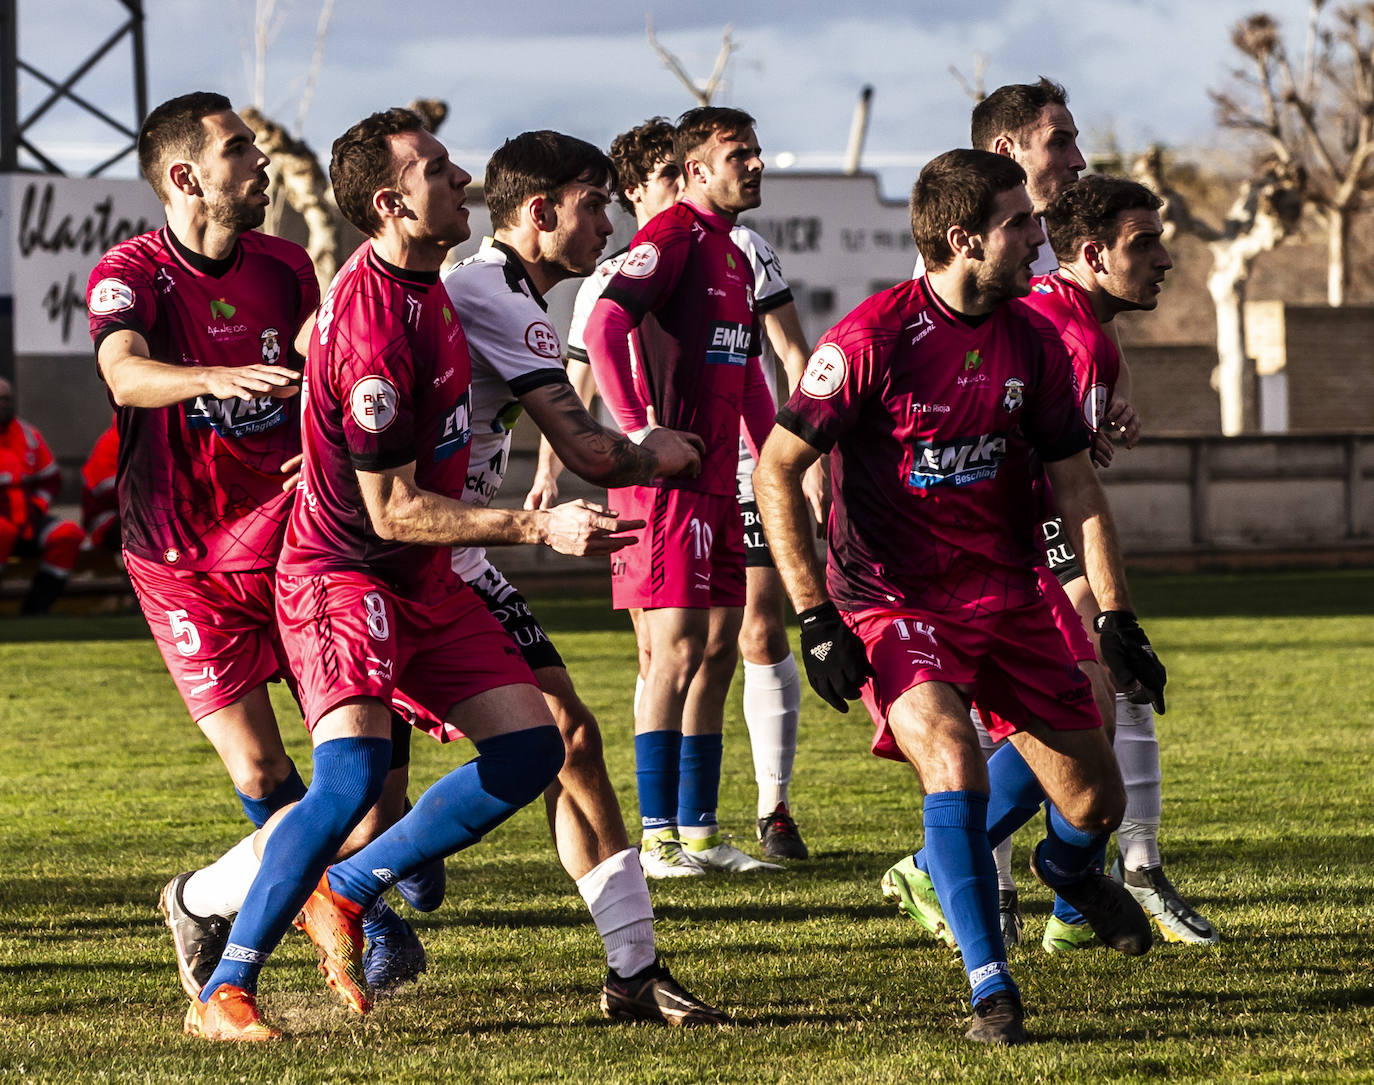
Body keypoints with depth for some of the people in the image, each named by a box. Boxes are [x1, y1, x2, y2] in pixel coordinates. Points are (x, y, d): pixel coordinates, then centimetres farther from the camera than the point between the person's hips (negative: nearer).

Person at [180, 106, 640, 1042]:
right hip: (344, 575, -9)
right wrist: (538, 527, -23)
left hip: (425, 582, 9)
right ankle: (224, 991, -17)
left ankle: (347, 893, 14)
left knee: (530, 750, 3)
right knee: (354, 773, -27)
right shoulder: (375, 333, -27)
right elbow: (393, 512, -23)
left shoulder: (419, 278, 3)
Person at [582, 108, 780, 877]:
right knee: (678, 648, -9)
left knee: (720, 648, 10)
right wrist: (638, 432, -26)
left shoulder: (734, 255, 20)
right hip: (671, 474, -9)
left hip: (718, 480, 9)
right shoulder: (671, 236, -10)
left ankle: (699, 831, 15)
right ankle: (658, 838, -6)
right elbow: (603, 328, -22)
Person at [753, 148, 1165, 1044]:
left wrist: (1117, 617, 2)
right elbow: (776, 468, -12)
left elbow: (1076, 483, 9)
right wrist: (815, 620, -15)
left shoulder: (1032, 341, -1)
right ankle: (990, 987, -21)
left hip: (1008, 599, 5)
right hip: (892, 602, -5)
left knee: (1096, 801, 6)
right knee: (953, 759, -30)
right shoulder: (872, 339, -17)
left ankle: (1068, 869, 45)